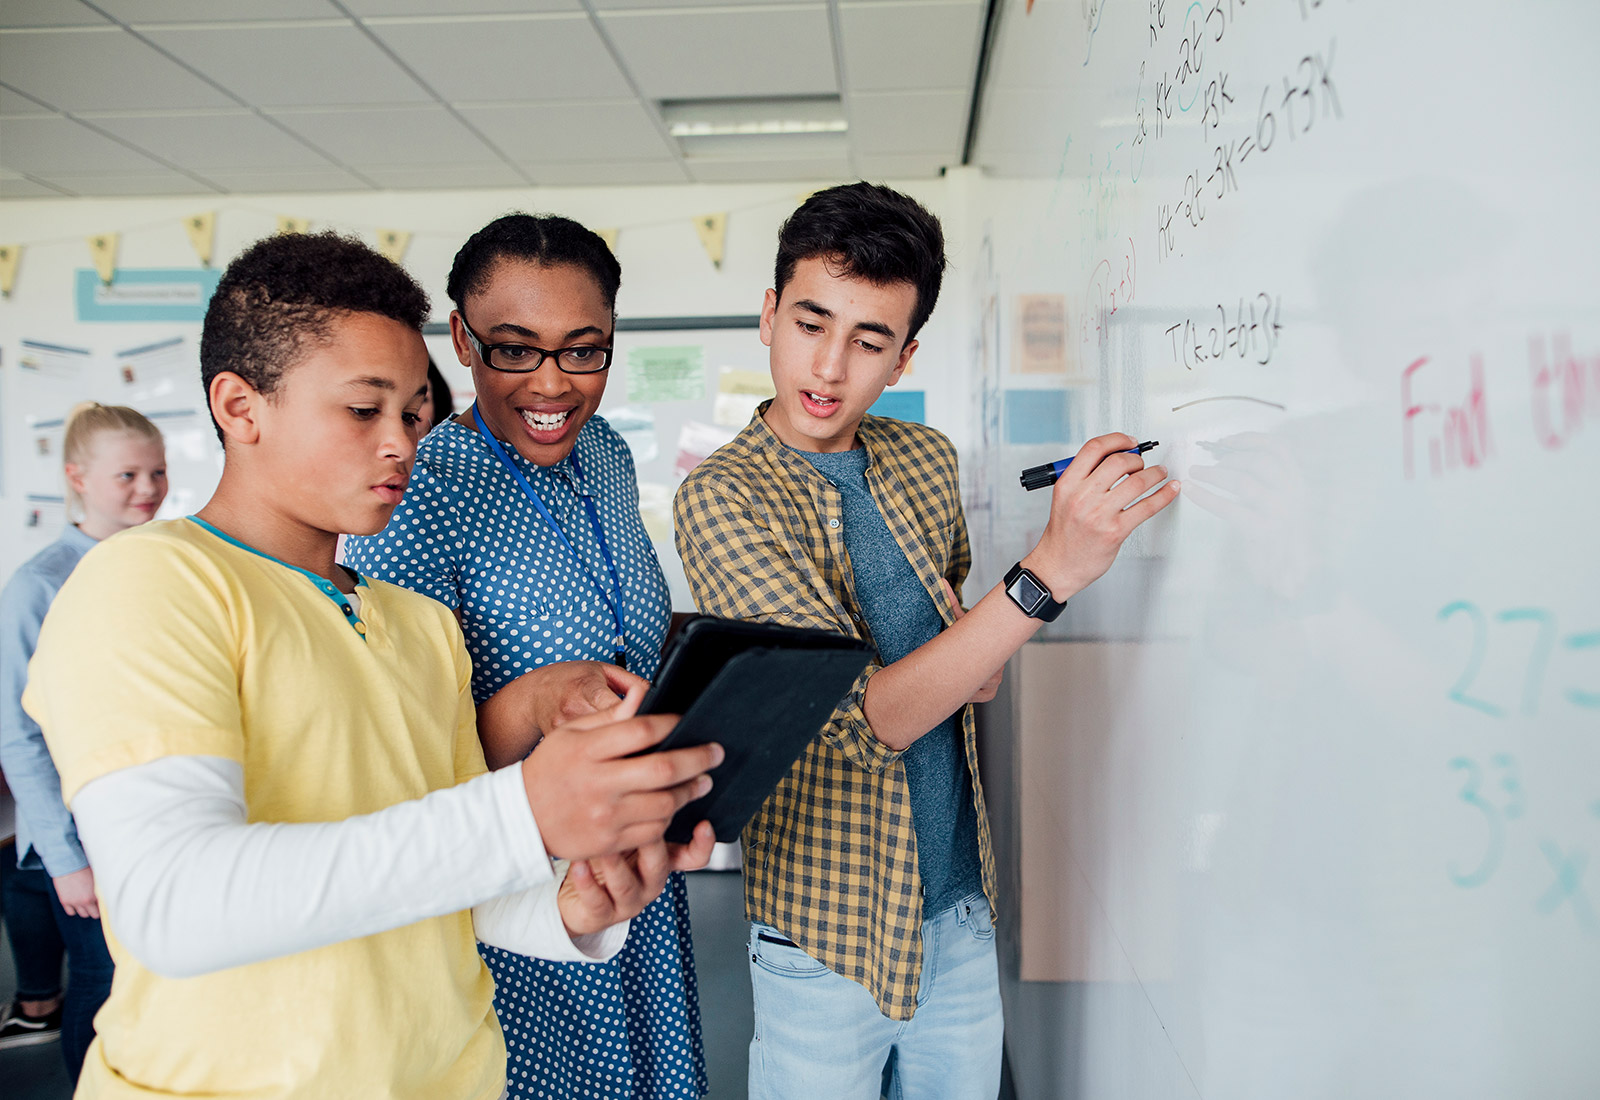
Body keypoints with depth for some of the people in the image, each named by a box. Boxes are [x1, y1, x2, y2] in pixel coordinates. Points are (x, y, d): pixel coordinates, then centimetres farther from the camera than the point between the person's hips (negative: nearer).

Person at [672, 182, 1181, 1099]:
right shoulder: (722, 498, -18)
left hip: (964, 905, 5)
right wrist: (1051, 572, -32)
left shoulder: (928, 459, 0)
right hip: (833, 932, -5)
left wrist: (977, 660, -7)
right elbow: (860, 722, -26)